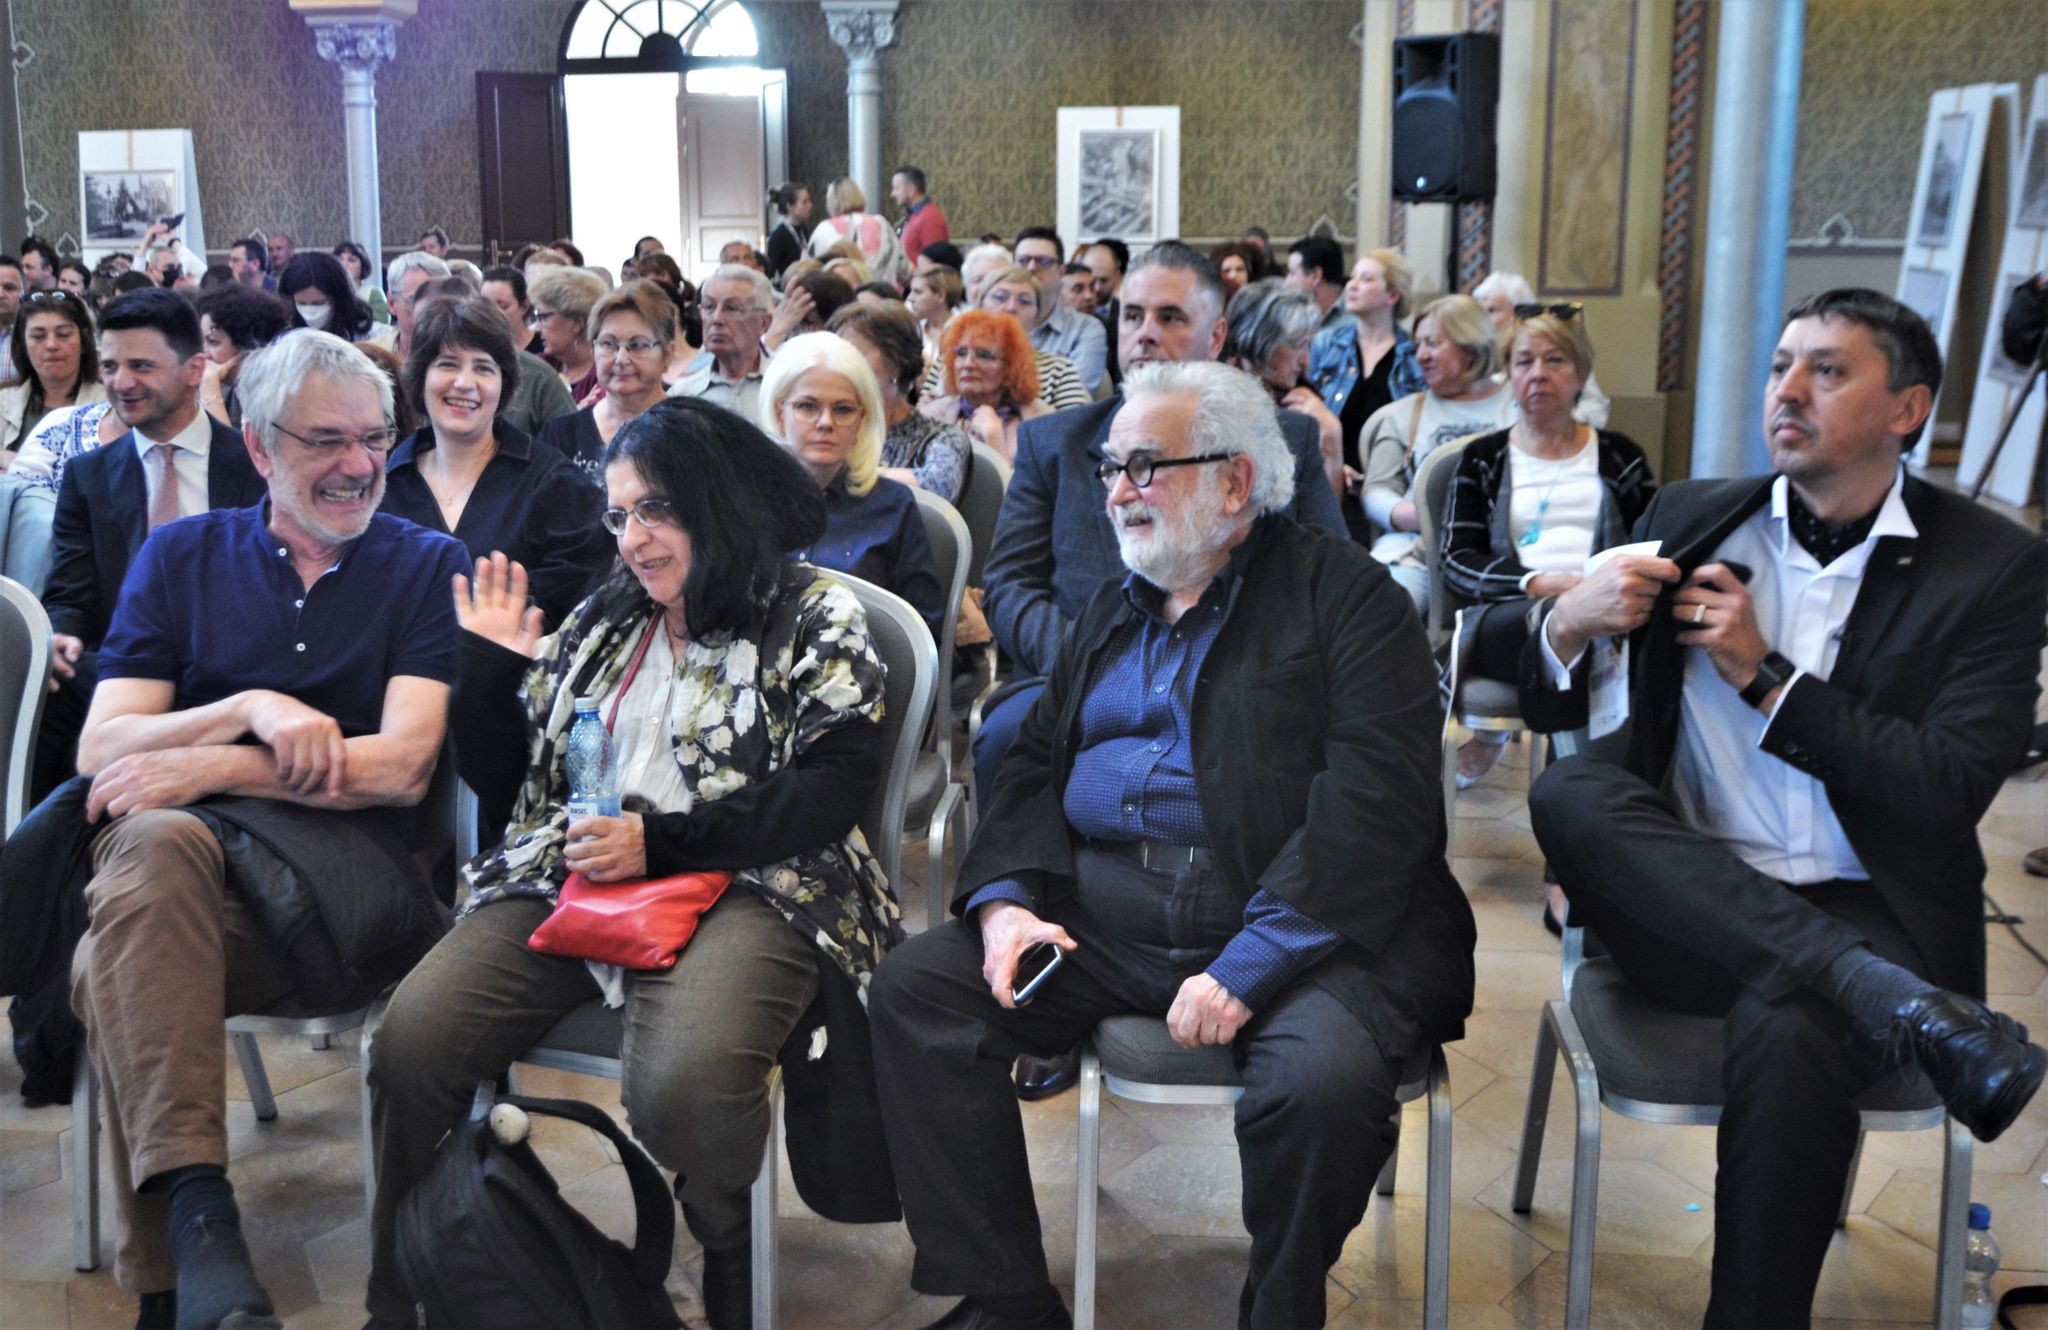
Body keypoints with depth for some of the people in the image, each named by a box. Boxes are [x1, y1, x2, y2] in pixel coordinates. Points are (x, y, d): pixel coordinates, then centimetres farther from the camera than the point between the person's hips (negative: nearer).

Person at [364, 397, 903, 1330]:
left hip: (742, 881, -5)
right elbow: (500, 780, 23)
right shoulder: (601, 621, 21)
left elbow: (836, 782, -9)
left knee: (680, 1085, -35)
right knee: (409, 1042, -20)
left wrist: (661, 842, -15)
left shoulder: (814, 619, 4)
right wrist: (489, 665, 7)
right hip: (573, 871, 5)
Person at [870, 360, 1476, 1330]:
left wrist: (1246, 967, -22)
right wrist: (1007, 900, -4)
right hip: (1098, 913, 6)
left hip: (1292, 924, -6)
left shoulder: (1345, 595, -2)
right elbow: (1036, 766, 17)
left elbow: (1376, 803, -14)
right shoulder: (1112, 610, 21)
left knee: (1323, 1076, -34)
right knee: (914, 986, -11)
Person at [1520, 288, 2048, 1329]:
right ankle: (1903, 1007, -33)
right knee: (1567, 792, -28)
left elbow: (1952, 791, -9)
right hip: (1689, 903, 3)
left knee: (1785, 1026, -36)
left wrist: (1767, 676, -11)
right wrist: (1568, 625, -12)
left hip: (1861, 913, -3)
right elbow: (1551, 709, 11)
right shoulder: (1691, 519, 9)